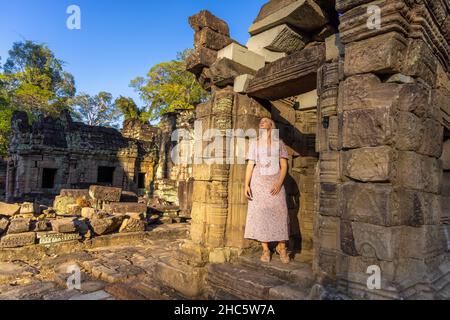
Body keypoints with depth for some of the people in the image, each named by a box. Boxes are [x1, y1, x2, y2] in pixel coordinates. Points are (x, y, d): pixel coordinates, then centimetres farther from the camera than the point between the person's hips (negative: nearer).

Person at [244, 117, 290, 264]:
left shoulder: (279, 143, 9)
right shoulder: (254, 143, 12)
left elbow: (284, 165, 3)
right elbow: (250, 165, 6)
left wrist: (279, 183, -12)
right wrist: (246, 185, -4)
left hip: (275, 182, -1)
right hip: (258, 182, 1)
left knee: (280, 213, -8)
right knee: (260, 214, -3)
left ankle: (281, 247, 8)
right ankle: (265, 249, 5)